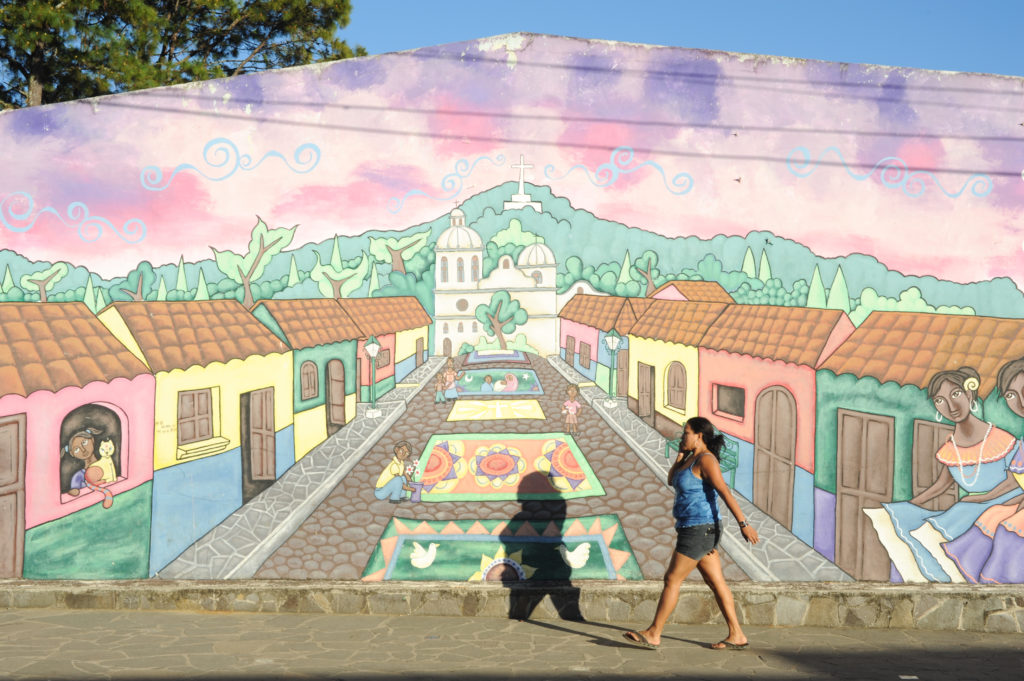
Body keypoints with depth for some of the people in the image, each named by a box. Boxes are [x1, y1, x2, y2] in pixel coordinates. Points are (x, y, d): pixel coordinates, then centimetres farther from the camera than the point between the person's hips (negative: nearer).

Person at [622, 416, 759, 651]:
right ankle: (736, 635, 12)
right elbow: (671, 481, 19)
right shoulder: (692, 459, 14)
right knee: (716, 582, 9)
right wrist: (682, 453, 10)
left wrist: (743, 524, -26)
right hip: (697, 531, 10)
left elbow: (725, 492, -22)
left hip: (699, 531, -10)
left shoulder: (706, 459, -16)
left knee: (672, 579, -5)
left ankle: (653, 634, 1)